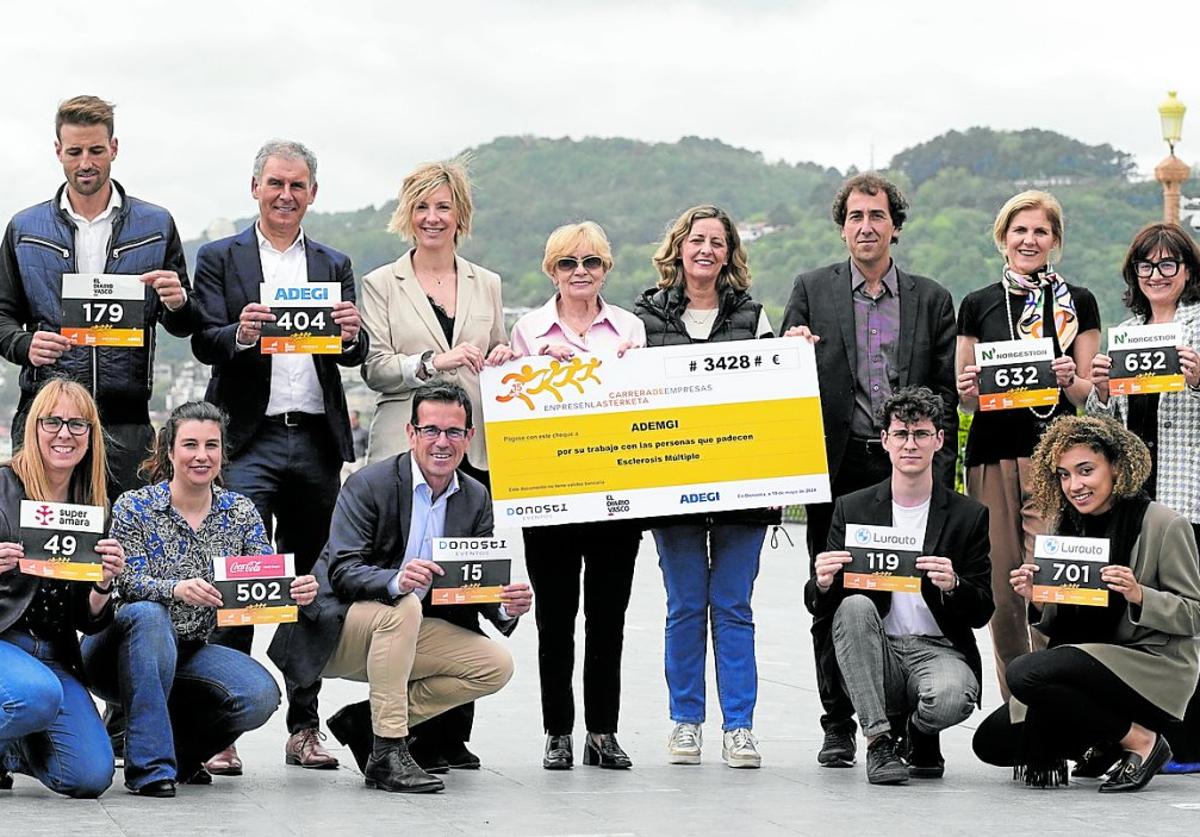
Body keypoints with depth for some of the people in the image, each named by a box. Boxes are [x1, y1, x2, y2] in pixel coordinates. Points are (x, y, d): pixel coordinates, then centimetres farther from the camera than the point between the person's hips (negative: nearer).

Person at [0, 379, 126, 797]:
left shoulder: (93, 509, 10)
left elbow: (89, 621, 8)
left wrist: (104, 585, -13)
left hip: (54, 655, 5)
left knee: (92, 776, -13)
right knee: (38, 695, -38)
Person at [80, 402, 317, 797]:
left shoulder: (241, 512, 3)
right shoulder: (134, 507, -7)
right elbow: (130, 582, -19)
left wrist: (295, 591, -29)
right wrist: (177, 589, -40)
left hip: (189, 653, 3)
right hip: (123, 649, -3)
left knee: (260, 695, -25)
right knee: (149, 614, -38)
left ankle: (180, 750, 6)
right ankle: (148, 764, -33)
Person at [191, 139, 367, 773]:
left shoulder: (334, 266, 16)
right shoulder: (219, 259, 7)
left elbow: (355, 358, 7)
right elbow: (203, 342, -4)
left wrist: (352, 336, -16)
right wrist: (239, 335, -25)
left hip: (317, 441, 4)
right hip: (249, 440, -3)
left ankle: (304, 728, 13)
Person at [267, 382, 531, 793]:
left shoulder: (475, 499, 2)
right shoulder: (369, 485, -16)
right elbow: (342, 571, -25)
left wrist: (507, 605, -24)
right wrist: (395, 581, -45)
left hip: (406, 634, 6)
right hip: (336, 633, -6)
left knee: (496, 666, -11)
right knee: (402, 609, -35)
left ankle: (366, 722, 0)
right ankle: (387, 755, -31)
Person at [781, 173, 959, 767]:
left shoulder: (931, 300, 10)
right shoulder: (812, 290, 8)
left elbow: (946, 391, 8)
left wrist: (939, 473, 0)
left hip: (907, 470, 0)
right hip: (837, 468, 0)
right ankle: (838, 724, 11)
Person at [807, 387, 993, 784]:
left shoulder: (969, 515, 3)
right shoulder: (853, 509, 5)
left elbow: (982, 613, 1)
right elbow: (818, 606, 5)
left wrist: (953, 586, -22)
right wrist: (823, 584, -21)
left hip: (938, 649, -1)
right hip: (878, 652, 1)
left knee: (951, 698, -35)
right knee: (854, 605, -30)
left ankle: (916, 735, 5)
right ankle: (879, 740, -22)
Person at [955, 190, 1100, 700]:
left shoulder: (1077, 303, 8)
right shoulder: (978, 305, 12)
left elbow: (1089, 393, 8)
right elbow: (963, 396, 15)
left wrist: (1069, 380, -14)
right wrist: (970, 387, -8)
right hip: (992, 455, 2)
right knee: (1001, 590, 2)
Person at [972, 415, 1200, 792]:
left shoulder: (1164, 525, -8)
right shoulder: (1067, 527, 9)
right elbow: (1058, 627, 13)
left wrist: (1139, 595, -24)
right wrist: (1037, 602, -9)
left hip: (1153, 669, -7)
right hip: (1087, 663, 7)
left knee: (1025, 673, -28)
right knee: (992, 741, -5)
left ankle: (1140, 740, -11)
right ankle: (1105, 744, 13)